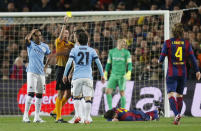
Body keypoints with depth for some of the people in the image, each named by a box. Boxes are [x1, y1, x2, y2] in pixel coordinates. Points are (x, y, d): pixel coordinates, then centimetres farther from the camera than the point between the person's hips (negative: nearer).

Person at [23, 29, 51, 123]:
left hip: (41, 73, 5)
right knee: (31, 93, -15)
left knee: (39, 94, 6)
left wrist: (45, 67, 15)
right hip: (32, 72, -5)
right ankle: (25, 116, -14)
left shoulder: (45, 46, 11)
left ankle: (37, 117, 12)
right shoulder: (30, 44, -1)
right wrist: (32, 32, -8)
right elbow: (27, 38, -23)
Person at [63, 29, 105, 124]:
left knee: (76, 97, 16)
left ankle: (77, 115, 5)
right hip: (88, 77, 0)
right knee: (88, 98, -2)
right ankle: (86, 118, -8)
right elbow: (98, 63, 6)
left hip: (77, 77, 0)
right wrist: (102, 75, 14)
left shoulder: (74, 50, 4)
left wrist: (65, 75, 4)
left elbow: (69, 63, -4)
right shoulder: (91, 50, 9)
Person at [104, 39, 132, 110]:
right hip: (113, 75, 3)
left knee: (122, 93, -4)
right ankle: (110, 109, 1)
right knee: (108, 91, -9)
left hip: (122, 75, -3)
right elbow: (108, 63, 17)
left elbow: (129, 64, -4)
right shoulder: (112, 52, 11)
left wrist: (129, 73, -20)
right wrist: (105, 73, 11)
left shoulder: (126, 52, 2)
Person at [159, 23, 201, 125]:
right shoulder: (186, 43, 1)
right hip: (183, 73, 3)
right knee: (179, 95, 17)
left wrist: (160, 60, 19)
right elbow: (192, 57, -3)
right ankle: (177, 118, 19)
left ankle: (177, 114, -33)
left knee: (171, 95, -9)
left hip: (171, 73, -3)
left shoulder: (168, 43, -5)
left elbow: (161, 58, -4)